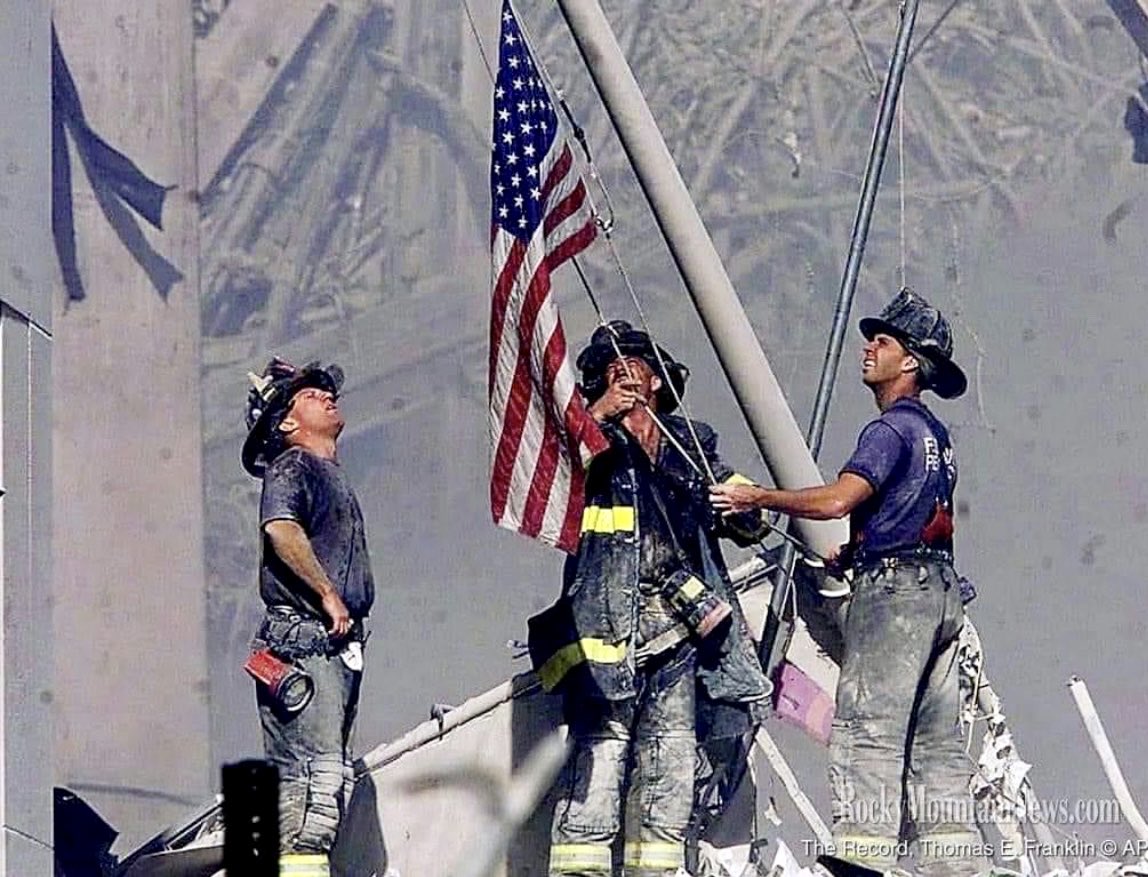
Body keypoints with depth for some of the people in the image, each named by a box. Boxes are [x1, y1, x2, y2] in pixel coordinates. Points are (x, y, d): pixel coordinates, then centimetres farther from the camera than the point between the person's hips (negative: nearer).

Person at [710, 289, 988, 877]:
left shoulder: (892, 428, -10)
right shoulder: (934, 432, 21)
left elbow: (837, 500, -22)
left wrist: (755, 497, -14)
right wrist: (855, 552, 27)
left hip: (894, 591, -10)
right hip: (939, 589, 10)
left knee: (866, 731, -13)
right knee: (934, 742, 8)